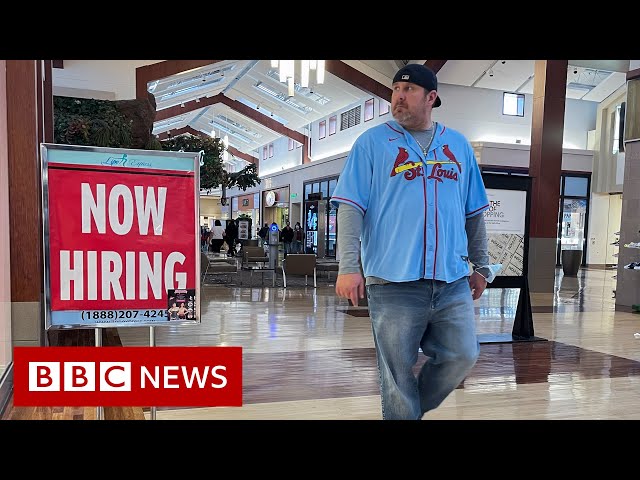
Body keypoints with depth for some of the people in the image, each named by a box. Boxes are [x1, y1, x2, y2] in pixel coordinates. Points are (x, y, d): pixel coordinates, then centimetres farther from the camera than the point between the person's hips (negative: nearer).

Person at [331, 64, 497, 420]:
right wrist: (349, 267, -13)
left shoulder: (459, 146, 14)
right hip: (393, 281, -3)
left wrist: (481, 265, 15)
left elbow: (474, 213, 17)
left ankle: (416, 408, 29)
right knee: (397, 375, 4)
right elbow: (351, 207, -5)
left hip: (453, 279, 4)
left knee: (463, 355, 4)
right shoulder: (372, 142, 2)